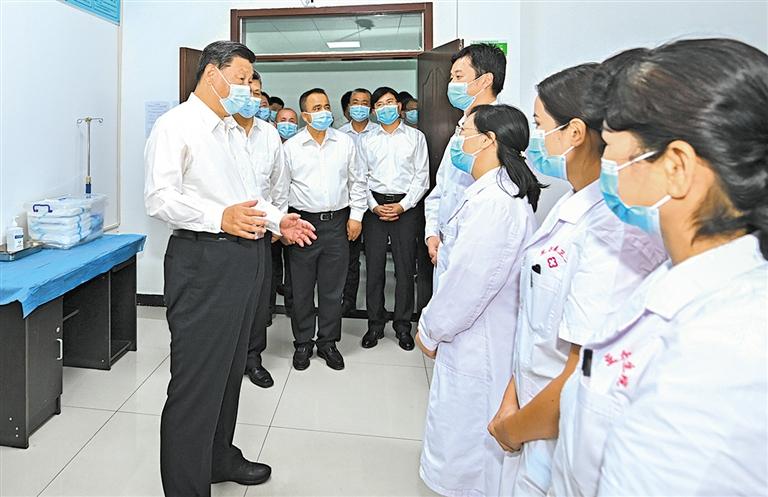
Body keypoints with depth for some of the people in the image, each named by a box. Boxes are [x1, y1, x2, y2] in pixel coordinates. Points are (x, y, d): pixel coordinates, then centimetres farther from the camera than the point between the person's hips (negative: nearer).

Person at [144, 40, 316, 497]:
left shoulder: (232, 129, 20)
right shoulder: (176, 125, -8)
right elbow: (160, 198, -19)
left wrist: (277, 220, 11)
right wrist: (219, 217, -31)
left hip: (247, 255, 9)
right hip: (204, 259, -9)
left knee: (229, 368, 20)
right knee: (197, 378, -2)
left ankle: (219, 458, 39)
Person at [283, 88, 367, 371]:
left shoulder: (345, 143, 6)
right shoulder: (290, 147, 2)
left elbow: (357, 181, 11)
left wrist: (356, 215, 5)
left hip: (337, 222, 1)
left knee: (332, 288, 8)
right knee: (301, 288, 6)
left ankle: (328, 342, 23)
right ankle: (303, 343, 23)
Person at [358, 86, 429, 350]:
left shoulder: (416, 137, 6)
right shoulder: (366, 140, 10)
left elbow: (422, 176, 1)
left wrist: (402, 205, -8)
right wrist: (374, 207, -6)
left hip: (405, 207, -1)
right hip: (375, 206, 1)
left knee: (405, 268, 1)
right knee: (374, 267, 3)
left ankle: (403, 326, 13)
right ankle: (375, 324, 15)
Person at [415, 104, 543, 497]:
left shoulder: (492, 202, -25)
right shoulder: (504, 192, 8)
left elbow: (467, 283, -24)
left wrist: (430, 330, -8)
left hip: (477, 350, -9)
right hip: (479, 343, 10)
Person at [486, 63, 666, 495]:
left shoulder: (616, 233, -27)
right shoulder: (572, 206, 2)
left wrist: (512, 429, -10)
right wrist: (511, 402, 5)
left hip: (563, 445, -7)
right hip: (536, 421, 7)